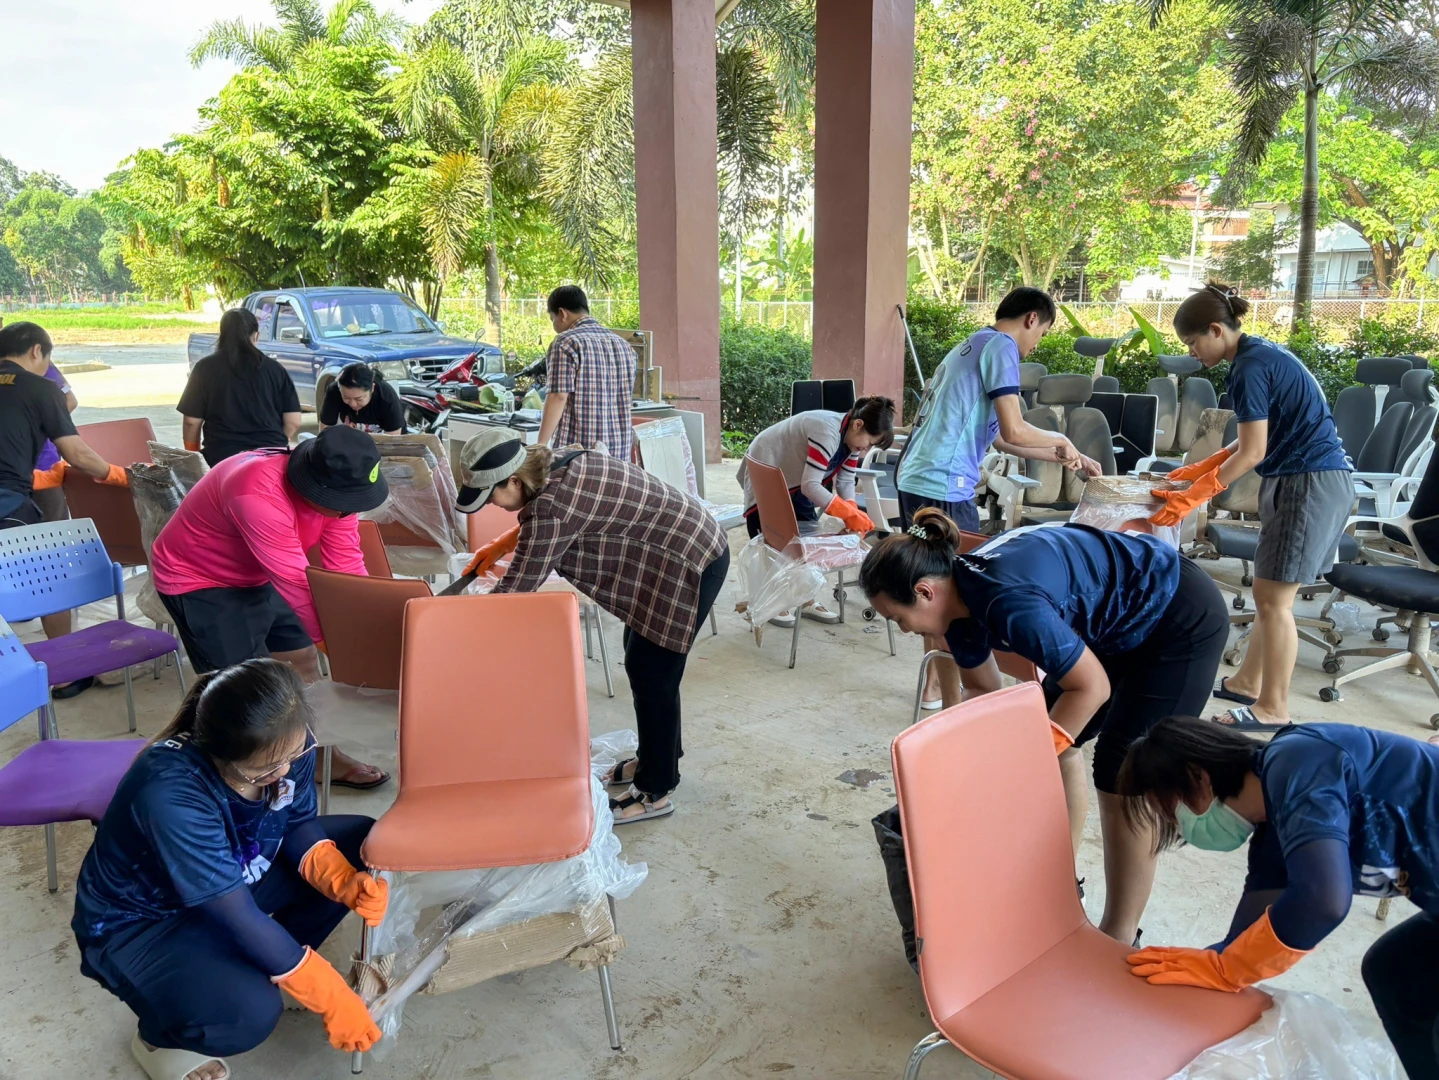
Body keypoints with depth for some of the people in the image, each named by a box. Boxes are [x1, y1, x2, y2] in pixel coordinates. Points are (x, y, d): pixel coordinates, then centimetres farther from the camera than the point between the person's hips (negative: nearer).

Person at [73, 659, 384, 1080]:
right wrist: (333, 999, -29)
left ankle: (262, 963, 7)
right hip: (140, 922, -6)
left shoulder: (285, 745, -22)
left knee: (363, 844, -6)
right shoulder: (170, 794, -40)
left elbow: (299, 825, -5)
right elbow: (241, 916, -35)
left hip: (236, 875, 7)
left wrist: (346, 883, -25)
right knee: (249, 1012, -32)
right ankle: (160, 1035, 4)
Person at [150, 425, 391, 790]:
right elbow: (300, 587, -38)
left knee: (304, 662, 10)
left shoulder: (334, 489, -18)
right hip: (196, 579, -7)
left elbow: (346, 567, -16)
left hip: (257, 575, 7)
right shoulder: (258, 495, -41)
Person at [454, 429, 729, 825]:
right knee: (643, 660, 19)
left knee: (652, 672, -2)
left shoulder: (552, 505, -27)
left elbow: (516, 588, -21)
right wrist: (501, 544, 18)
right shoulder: (559, 466, 1)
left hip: (690, 565, -10)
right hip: (690, 540, 10)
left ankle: (655, 791, 12)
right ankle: (658, 755, 37)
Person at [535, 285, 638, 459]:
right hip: (620, 449, 6)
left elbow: (558, 397, -15)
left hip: (577, 448, -6)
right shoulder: (623, 344, 14)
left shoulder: (565, 343, -7)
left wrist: (541, 445, -12)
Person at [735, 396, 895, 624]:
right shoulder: (827, 432, -36)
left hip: (794, 479, 9)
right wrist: (849, 514, -38)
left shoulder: (851, 436, -8)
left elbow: (845, 481, -4)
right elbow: (810, 485, -39)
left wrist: (853, 515, -21)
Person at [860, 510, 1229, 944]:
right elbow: (981, 689, 7)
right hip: (1120, 622, 9)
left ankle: (1118, 942, 7)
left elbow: (1092, 687, -24)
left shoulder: (1009, 600, -35)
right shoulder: (960, 595, -8)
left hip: (1182, 621, -9)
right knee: (1057, 745, 10)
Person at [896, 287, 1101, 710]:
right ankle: (952, 706, 6)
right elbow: (1014, 431, -16)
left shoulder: (970, 346, 23)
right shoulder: (1000, 347, -6)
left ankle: (934, 685, 31)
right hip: (943, 486, -10)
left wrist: (1063, 457, 27)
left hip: (914, 479, 10)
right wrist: (1061, 440, 4)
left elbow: (999, 438, 25)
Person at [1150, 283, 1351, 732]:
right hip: (1301, 478, 10)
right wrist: (1199, 469, 12)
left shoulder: (1251, 367, -18)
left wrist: (1192, 498, -17)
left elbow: (1253, 452, -19)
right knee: (1269, 592, 14)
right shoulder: (1259, 354, 12)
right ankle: (1248, 682, 24)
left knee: (1272, 598, -4)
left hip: (1312, 483, -10)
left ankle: (1273, 709, 5)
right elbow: (1256, 439, 15)